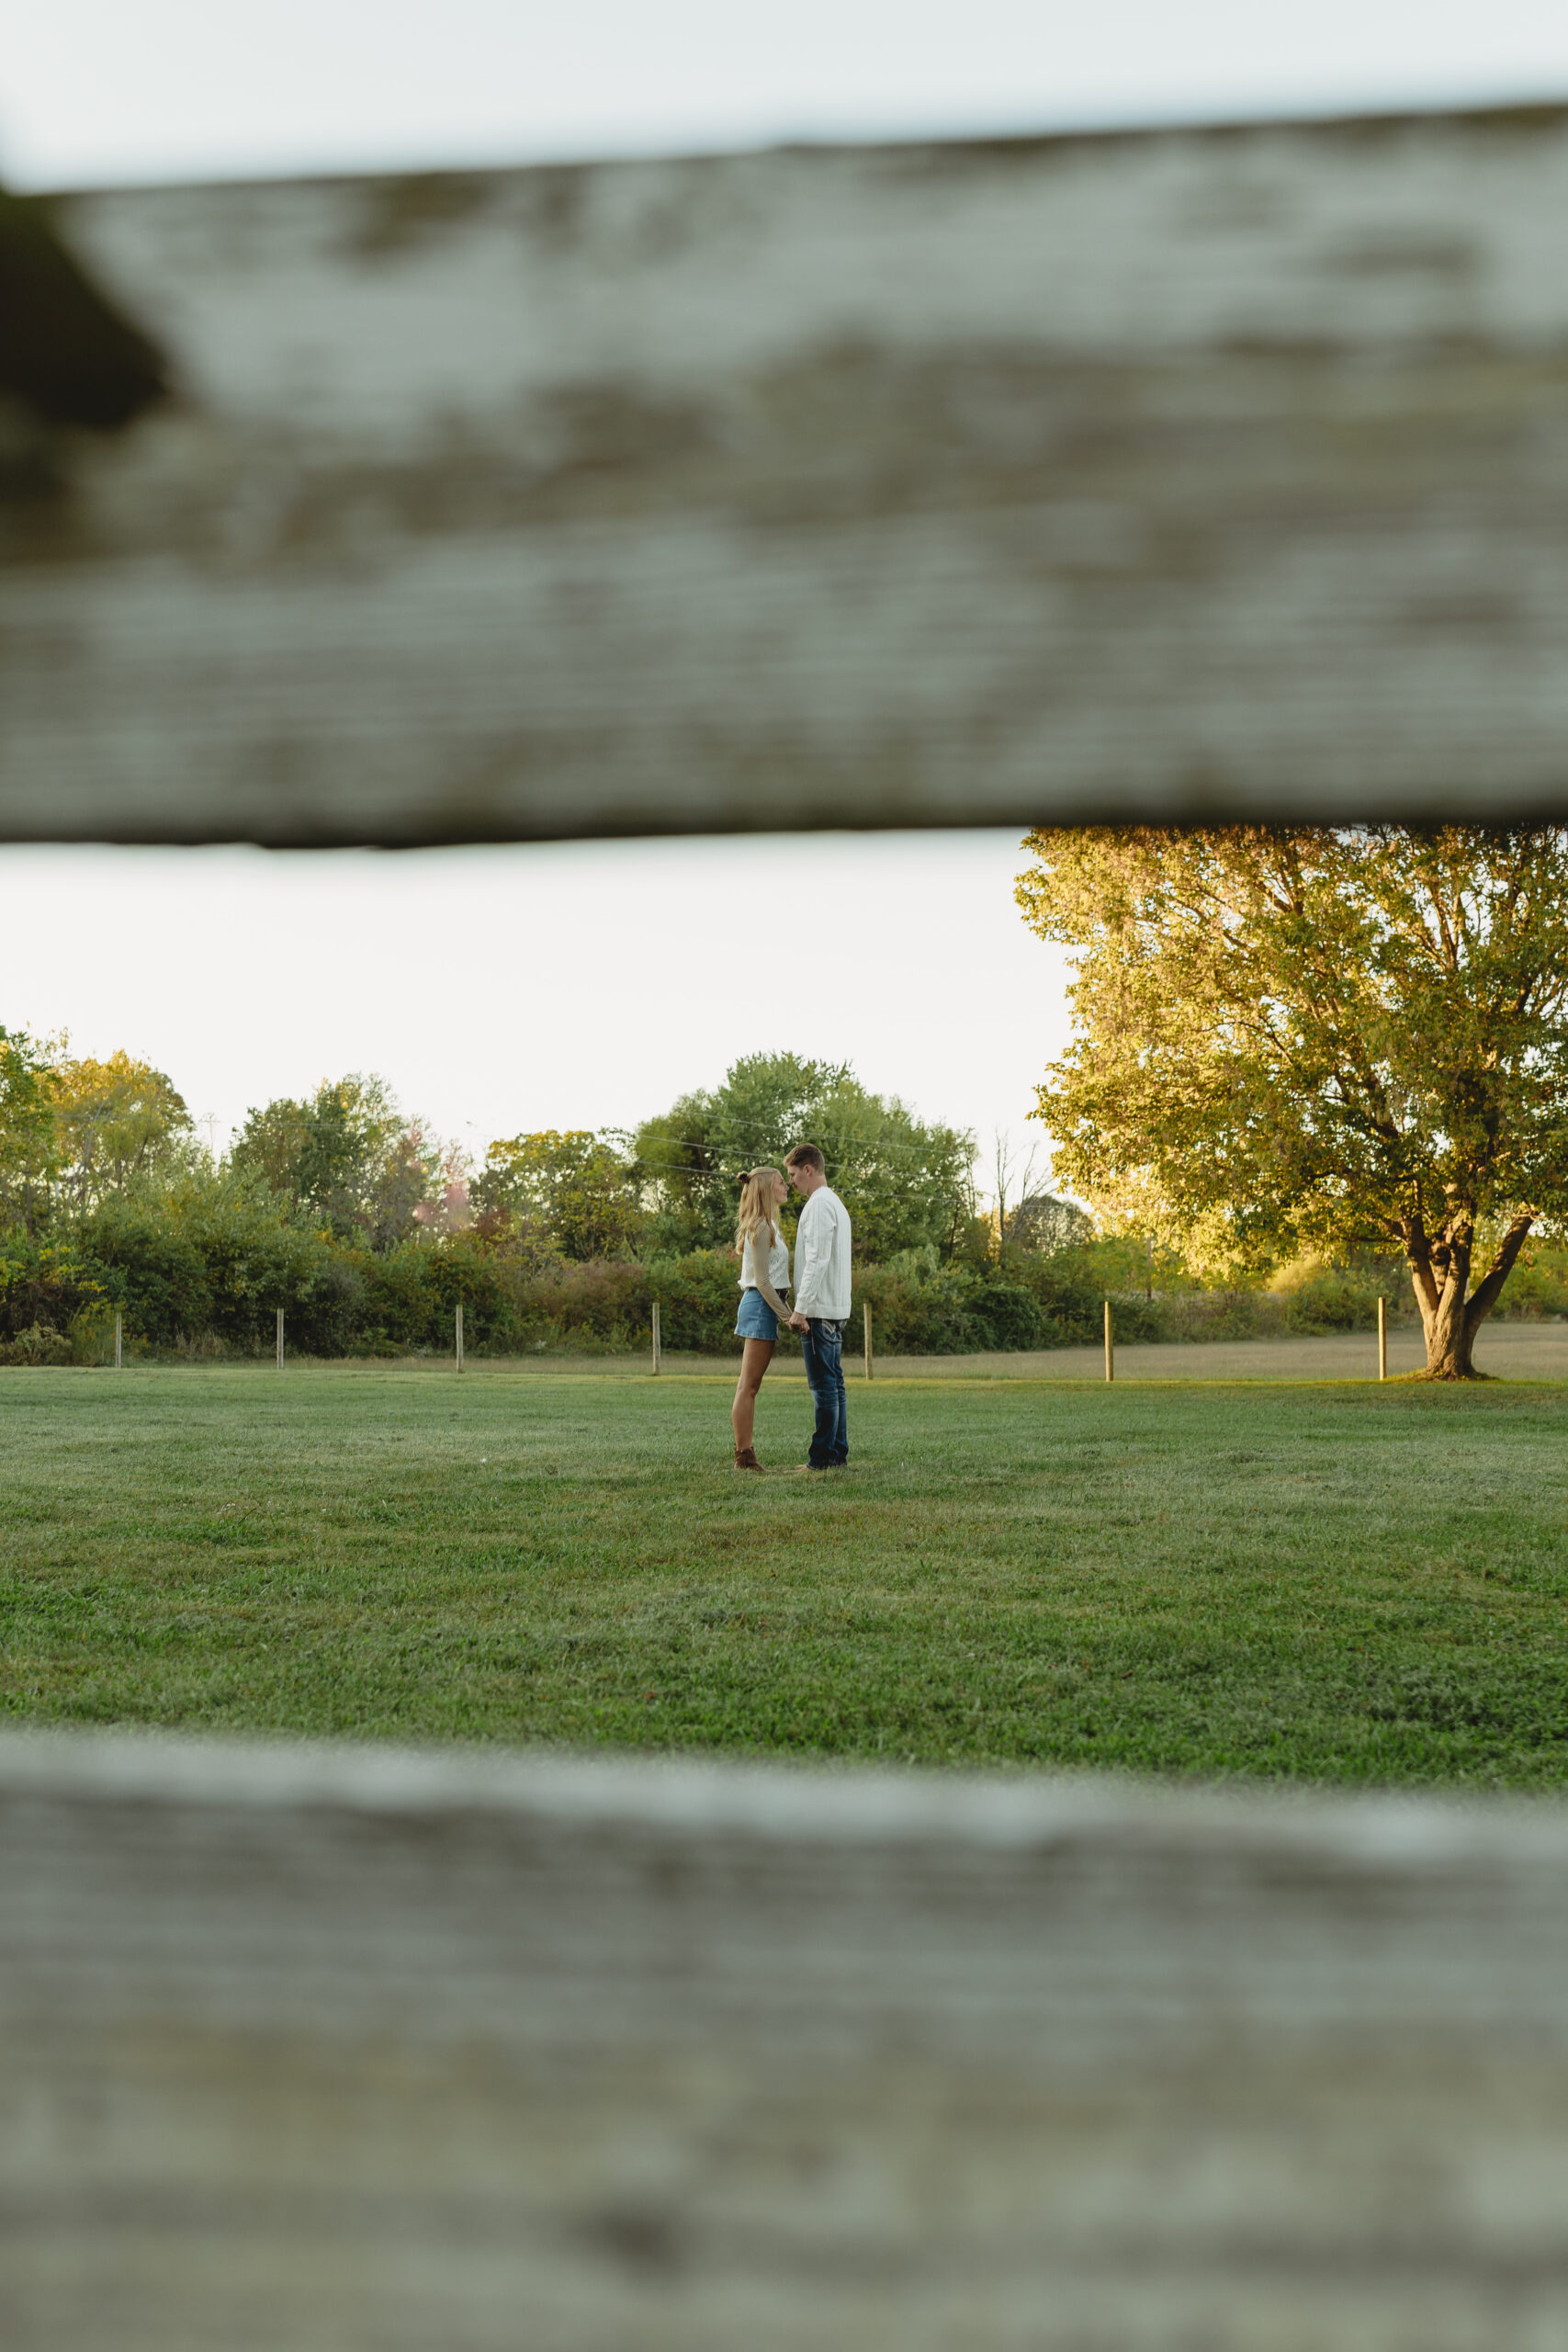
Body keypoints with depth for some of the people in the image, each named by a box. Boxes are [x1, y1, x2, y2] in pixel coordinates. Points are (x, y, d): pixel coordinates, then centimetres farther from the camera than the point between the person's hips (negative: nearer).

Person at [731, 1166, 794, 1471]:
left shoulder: (765, 1226, 18)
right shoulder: (761, 1228, -13)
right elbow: (762, 1281, -16)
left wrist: (787, 1310, 17)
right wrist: (786, 1315, -15)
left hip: (761, 1305, 10)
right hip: (760, 1306, -10)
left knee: (748, 1385, 9)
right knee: (749, 1386, -8)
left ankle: (744, 1455, 12)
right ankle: (744, 1457, -7)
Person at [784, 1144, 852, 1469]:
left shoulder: (819, 1204, -13)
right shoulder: (835, 1203, 20)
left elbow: (817, 1261, -20)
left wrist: (801, 1308, -20)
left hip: (819, 1309, -10)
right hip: (835, 1309, 10)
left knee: (823, 1386, -8)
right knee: (833, 1384, 11)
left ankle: (824, 1456, -8)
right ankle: (838, 1451, 13)